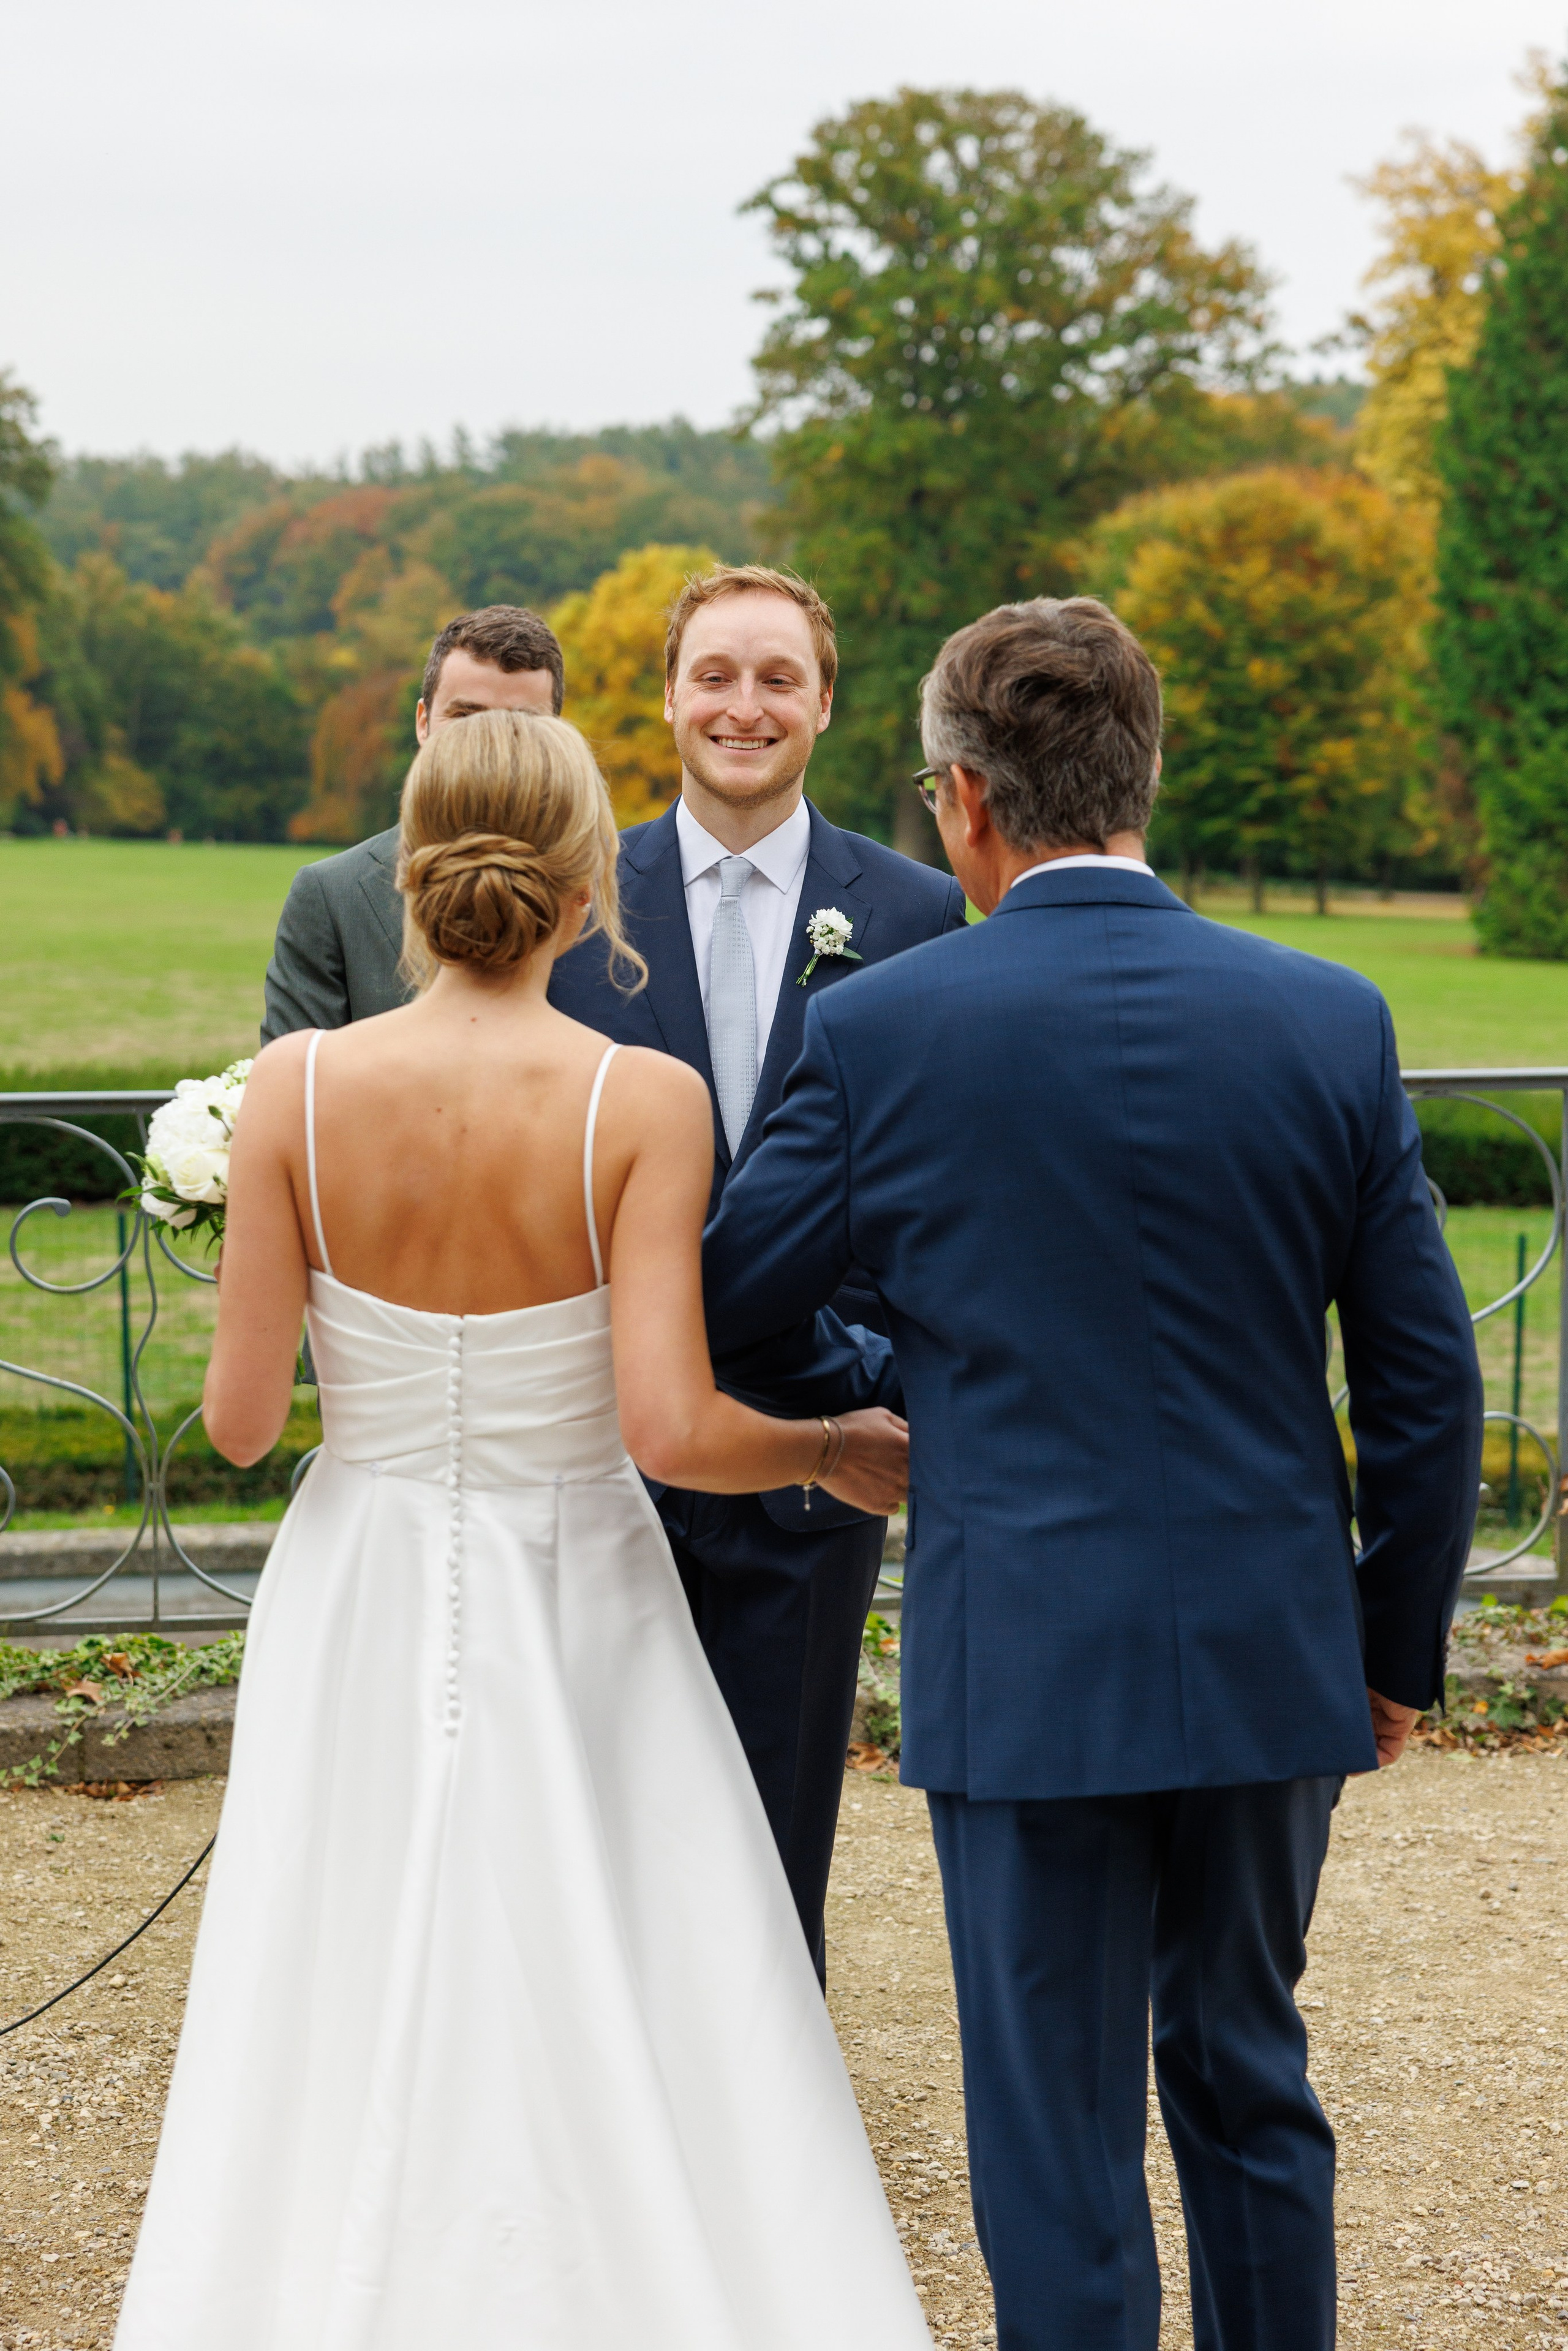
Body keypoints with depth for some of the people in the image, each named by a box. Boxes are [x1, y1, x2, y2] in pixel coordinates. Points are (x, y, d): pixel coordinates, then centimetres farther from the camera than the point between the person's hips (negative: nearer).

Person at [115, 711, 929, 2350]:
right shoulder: (643, 1102, -14)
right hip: (573, 1614, -2)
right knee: (615, 2048, 11)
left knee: (343, 2044, 13)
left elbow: (238, 1417, -7)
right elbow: (670, 1430, -19)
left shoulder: (299, 1089, -9)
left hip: (363, 1609, 2)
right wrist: (839, 1451, 0)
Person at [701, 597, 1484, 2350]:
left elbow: (710, 1314, 1)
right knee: (1247, 2078, 21)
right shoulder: (1331, 1021, -2)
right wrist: (1399, 1649, 13)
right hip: (1274, 1654, 3)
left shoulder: (884, 1033, -9)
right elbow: (1427, 1383, 2)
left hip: (1029, 1662, -3)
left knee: (1058, 2140, 8)